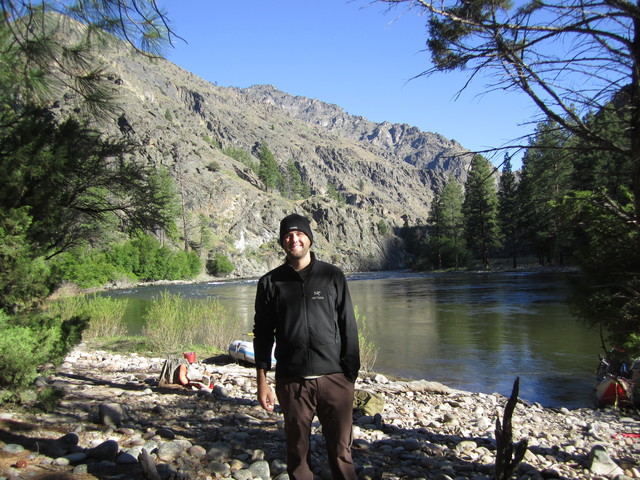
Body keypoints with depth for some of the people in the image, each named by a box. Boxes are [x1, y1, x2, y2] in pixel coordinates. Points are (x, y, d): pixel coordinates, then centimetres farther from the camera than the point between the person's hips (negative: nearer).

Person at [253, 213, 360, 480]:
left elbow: (348, 328, 5)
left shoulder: (333, 276, 5)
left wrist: (351, 374, 1)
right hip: (291, 382, 1)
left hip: (334, 379, 0)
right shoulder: (270, 283, 6)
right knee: (297, 451, 11)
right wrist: (262, 382, 4)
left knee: (341, 451, 5)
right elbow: (262, 335, 8)